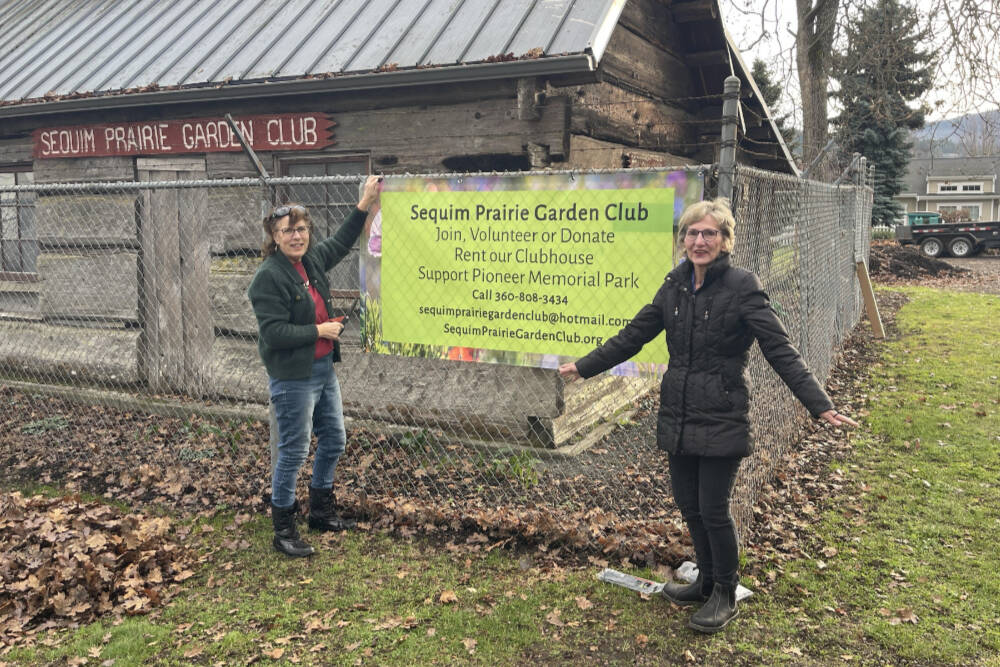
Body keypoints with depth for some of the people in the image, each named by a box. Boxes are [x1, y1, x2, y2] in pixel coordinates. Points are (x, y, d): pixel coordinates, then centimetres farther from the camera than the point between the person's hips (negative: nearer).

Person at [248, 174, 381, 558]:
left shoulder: (311, 261, 6)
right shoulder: (269, 276, -18)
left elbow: (341, 243, 25)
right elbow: (273, 333, -23)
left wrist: (365, 204, 20)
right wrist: (320, 331, -16)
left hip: (323, 368, 9)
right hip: (292, 378, -9)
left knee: (334, 440, 19)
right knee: (293, 452, -1)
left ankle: (321, 511, 37)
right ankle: (283, 530, 14)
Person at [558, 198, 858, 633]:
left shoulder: (742, 287, -11)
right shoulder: (675, 287, 6)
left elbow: (780, 351, -15)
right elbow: (633, 335, 13)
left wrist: (820, 405, -24)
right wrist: (583, 367, 13)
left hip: (721, 420, -6)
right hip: (678, 417, 6)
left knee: (713, 509, 0)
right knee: (688, 503, 14)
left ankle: (726, 596, 22)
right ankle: (706, 582, 35)